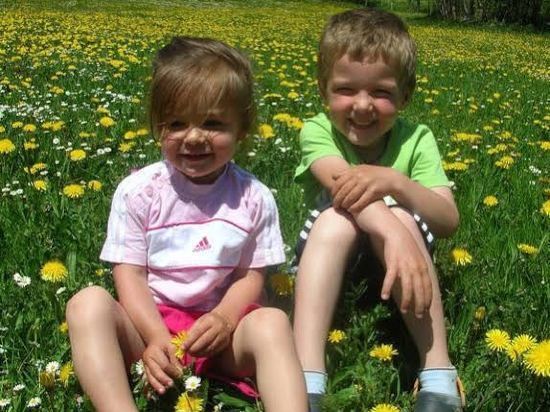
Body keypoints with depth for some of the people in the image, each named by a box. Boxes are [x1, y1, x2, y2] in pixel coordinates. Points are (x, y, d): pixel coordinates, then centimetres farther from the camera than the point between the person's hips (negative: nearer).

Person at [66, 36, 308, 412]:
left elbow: (252, 276, 2)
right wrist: (156, 337, -21)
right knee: (89, 303, -28)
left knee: (272, 322, -31)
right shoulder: (137, 191, -3)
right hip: (149, 323, 0)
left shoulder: (254, 198, 0)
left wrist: (224, 319, -20)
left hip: (221, 328, 0)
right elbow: (129, 273, -4)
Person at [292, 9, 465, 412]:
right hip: (331, 256, -1)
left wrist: (394, 183, -39)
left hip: (399, 260, 1)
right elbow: (343, 184, -34)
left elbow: (449, 220, -20)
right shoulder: (318, 132, -13)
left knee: (399, 216, -32)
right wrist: (393, 233, -54)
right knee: (336, 217, -34)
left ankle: (439, 376, -33)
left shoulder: (416, 140, -8)